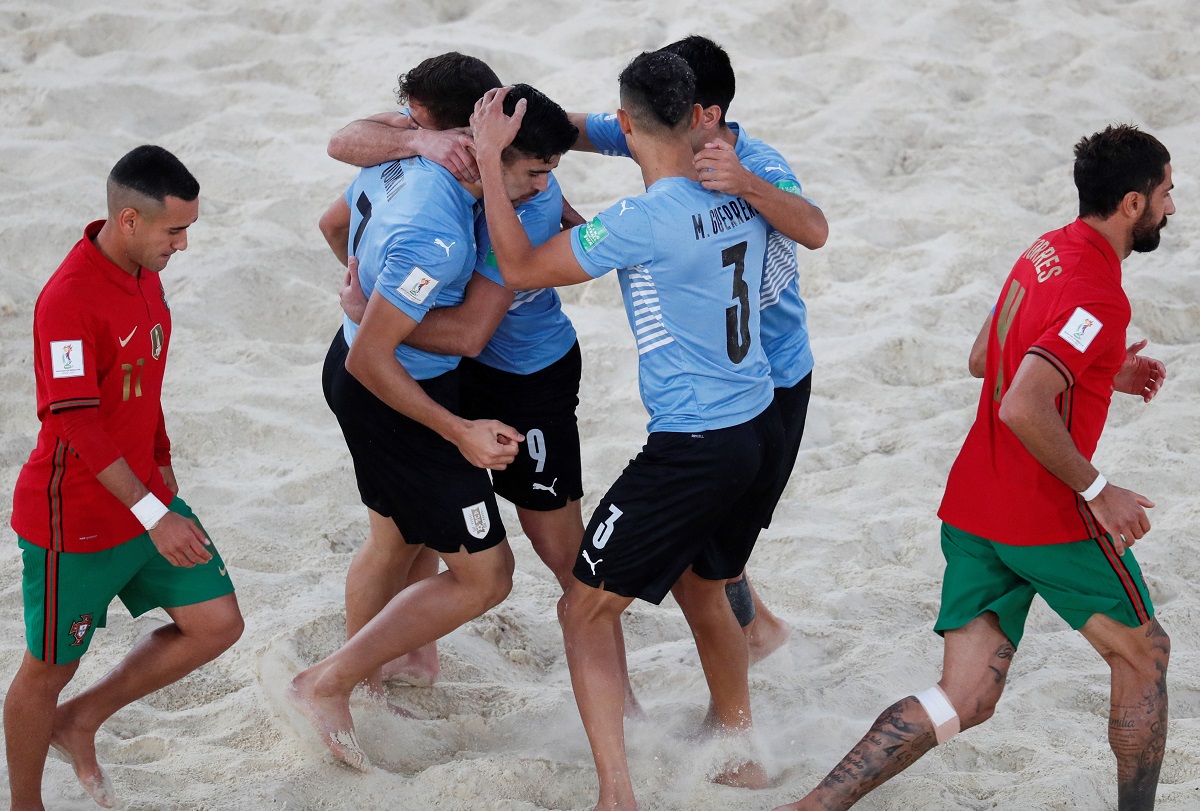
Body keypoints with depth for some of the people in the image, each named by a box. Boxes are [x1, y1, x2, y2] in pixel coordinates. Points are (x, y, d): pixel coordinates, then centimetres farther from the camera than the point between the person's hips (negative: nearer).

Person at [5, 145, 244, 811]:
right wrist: (153, 515, -28)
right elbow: (76, 424, -27)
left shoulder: (144, 274, 3)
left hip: (145, 498, 8)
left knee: (216, 624, 5)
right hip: (75, 520, -8)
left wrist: (160, 462, 17)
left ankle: (79, 722, 20)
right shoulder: (69, 299, -26)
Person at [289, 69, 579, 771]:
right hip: (397, 399, -10)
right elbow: (371, 358, -31)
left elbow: (335, 222, 14)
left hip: (363, 379, 10)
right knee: (485, 575, 1)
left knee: (398, 541, 28)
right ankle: (329, 683, 6)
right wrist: (461, 432, -26)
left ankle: (370, 675, 47)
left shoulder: (406, 160, -6)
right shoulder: (437, 236, -35)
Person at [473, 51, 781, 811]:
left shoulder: (644, 220, -21)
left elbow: (521, 267, -11)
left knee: (588, 607, 4)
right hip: (760, 429, 8)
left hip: (693, 449, -8)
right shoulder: (741, 195, 1)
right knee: (703, 591, 29)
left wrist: (489, 159, -6)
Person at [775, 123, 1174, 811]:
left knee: (965, 701, 4)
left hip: (973, 513, 8)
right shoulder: (1099, 297, -19)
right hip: (1050, 519, -8)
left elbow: (986, 360, 25)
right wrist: (1097, 490, -20)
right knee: (1144, 654, 15)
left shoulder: (1047, 252, 11)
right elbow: (1022, 408, -29)